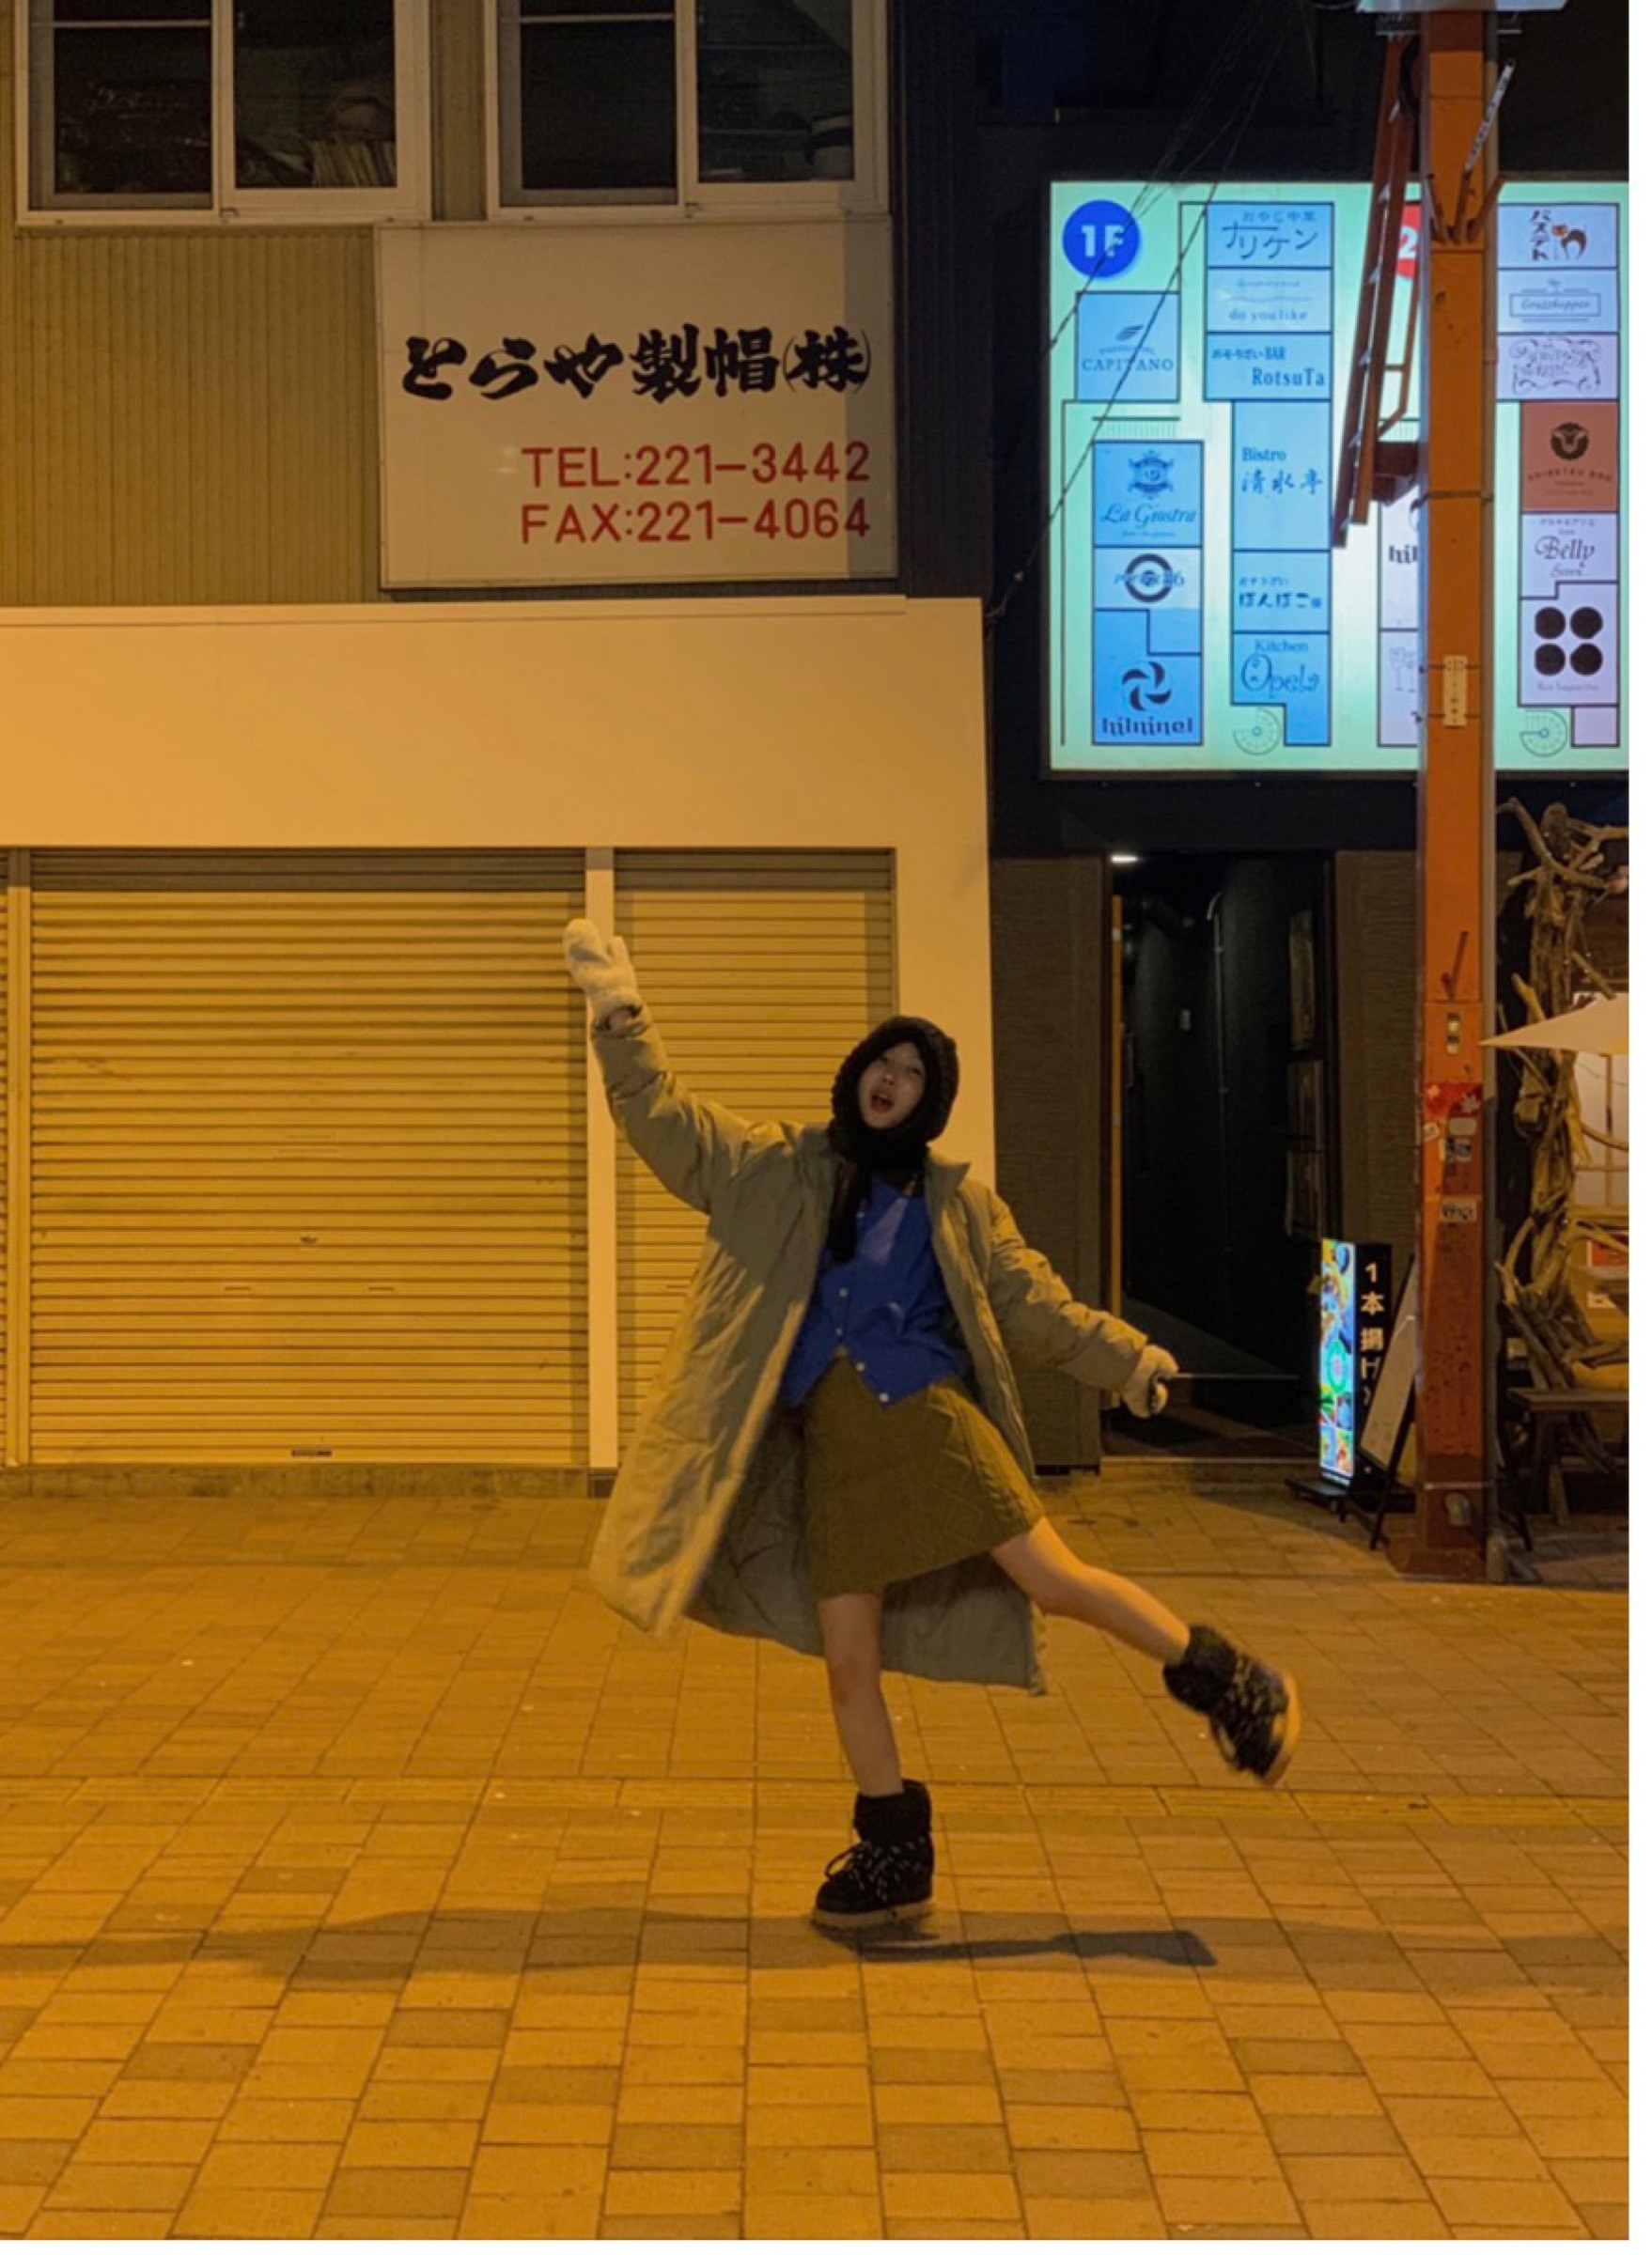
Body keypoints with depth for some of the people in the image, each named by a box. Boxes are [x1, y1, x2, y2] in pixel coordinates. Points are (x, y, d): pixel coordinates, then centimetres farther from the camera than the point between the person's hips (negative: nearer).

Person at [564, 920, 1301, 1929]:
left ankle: (1231, 1685, 11)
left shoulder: (956, 1200, 8)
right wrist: (621, 1012, 1)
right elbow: (661, 1115, 9)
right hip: (831, 1441, 2)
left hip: (929, 1417, -2)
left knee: (1058, 1580, -10)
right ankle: (894, 1855, 17)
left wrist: (1126, 1358, -2)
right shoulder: (779, 1168, 10)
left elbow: (1034, 1304, 9)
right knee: (849, 1660, 2)